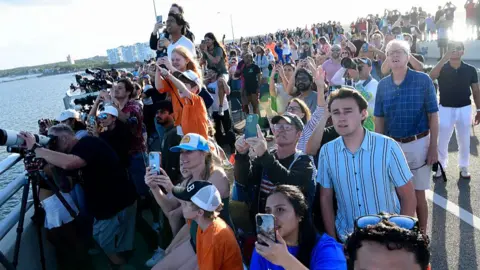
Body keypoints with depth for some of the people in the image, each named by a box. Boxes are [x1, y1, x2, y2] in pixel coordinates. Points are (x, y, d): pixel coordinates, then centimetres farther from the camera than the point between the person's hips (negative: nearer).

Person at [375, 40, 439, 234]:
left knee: (418, 194, 6)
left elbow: (433, 116, -6)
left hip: (418, 144, -3)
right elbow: (379, 119, 6)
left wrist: (433, 147, -9)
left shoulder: (423, 80, -8)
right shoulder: (383, 85, 1)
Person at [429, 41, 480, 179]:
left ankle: (464, 168, 27)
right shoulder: (442, 68, -6)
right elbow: (431, 76, -29)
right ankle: (440, 166, 22)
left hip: (464, 109, 1)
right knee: (442, 141, 6)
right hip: (445, 109, -1)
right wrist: (445, 58, -35)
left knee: (464, 141, 11)